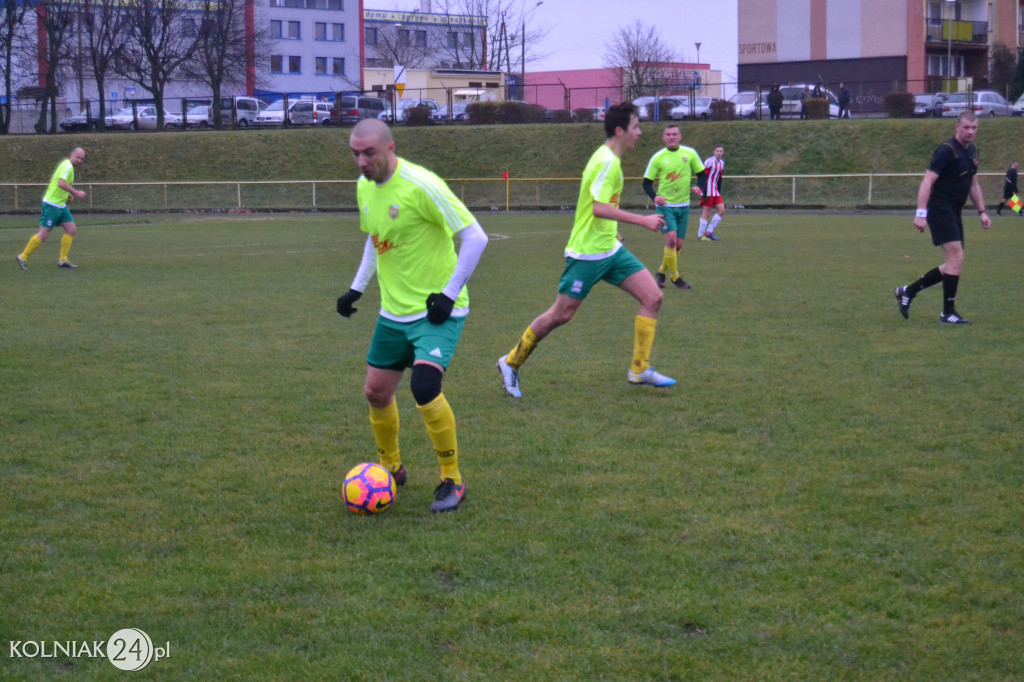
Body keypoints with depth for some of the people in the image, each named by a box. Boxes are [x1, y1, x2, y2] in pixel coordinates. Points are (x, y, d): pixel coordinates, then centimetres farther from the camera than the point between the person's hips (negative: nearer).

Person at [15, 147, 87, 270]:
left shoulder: (68, 166, 14)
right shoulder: (67, 166, -16)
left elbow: (52, 179, 23)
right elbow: (61, 183, -30)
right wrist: (76, 193, -26)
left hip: (60, 204, 10)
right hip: (52, 204, -10)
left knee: (71, 229, 5)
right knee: (44, 233, -6)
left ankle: (63, 260, 8)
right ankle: (23, 257, 4)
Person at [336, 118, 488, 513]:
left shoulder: (421, 186, -21)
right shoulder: (365, 187, 4)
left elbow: (475, 237, -20)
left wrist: (450, 293, -19)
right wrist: (358, 287, 13)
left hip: (437, 311, -8)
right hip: (394, 310, 8)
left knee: (424, 387, -24)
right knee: (376, 392, 10)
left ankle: (453, 481, -7)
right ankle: (391, 468, 35)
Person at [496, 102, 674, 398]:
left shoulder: (608, 158, 11)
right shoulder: (607, 161, -19)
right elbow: (600, 208, -29)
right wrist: (642, 221, -28)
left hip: (610, 249, 9)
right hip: (587, 253, -9)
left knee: (653, 298, -1)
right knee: (560, 315, 0)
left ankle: (640, 369, 5)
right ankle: (511, 363, 17)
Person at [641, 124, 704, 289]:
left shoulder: (690, 153, 0)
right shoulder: (658, 157, -4)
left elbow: (702, 174, 10)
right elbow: (647, 182, 0)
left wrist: (698, 187, -11)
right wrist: (654, 196, -19)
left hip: (683, 205, 3)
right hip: (665, 205, -3)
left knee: (678, 244, 6)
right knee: (671, 238, -18)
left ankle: (661, 272, 29)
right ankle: (675, 277, -2)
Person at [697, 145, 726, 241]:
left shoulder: (722, 163, 12)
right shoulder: (709, 161, -12)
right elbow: (702, 176, -16)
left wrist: (719, 192, 17)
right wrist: (703, 192, -20)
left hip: (715, 192, 8)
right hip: (708, 191, -8)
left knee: (722, 210, 0)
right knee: (706, 212, -6)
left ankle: (709, 231, 8)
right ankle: (700, 235, 1)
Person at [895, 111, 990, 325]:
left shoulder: (972, 151, 12)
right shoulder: (947, 150, -15)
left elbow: (973, 184, 24)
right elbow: (927, 181, -19)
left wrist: (982, 211, 18)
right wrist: (921, 213, -26)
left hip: (954, 213, 9)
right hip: (940, 210, -9)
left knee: (953, 264, 10)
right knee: (957, 258, -14)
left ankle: (907, 292, 19)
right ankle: (948, 313, -6)